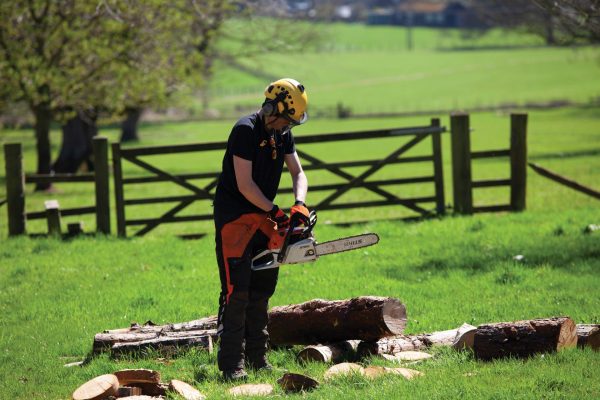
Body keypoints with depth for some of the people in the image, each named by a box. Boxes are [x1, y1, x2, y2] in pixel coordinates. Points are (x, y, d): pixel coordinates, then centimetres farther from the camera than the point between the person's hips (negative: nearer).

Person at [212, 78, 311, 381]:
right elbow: (245, 185, -22)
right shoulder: (246, 131, -20)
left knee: (262, 289, 9)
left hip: (262, 218, 8)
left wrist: (300, 204, -9)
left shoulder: (282, 134, 5)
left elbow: (297, 173, 10)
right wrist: (275, 213, -18)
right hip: (234, 217, -8)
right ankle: (231, 363, -12)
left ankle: (257, 357, 15)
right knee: (237, 291, -12)